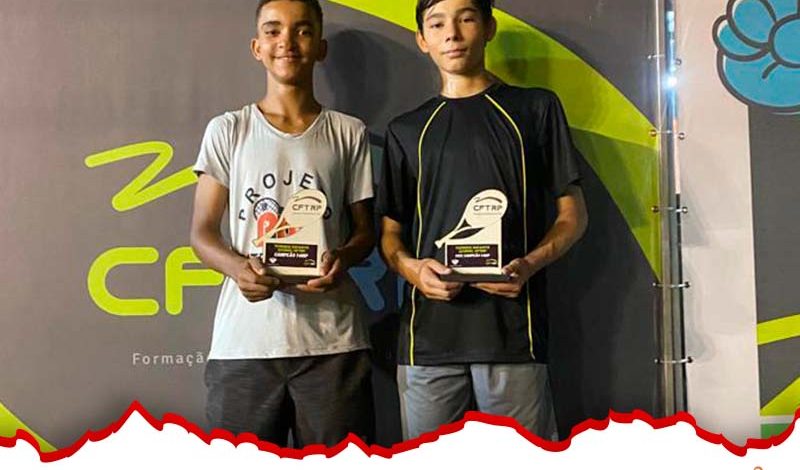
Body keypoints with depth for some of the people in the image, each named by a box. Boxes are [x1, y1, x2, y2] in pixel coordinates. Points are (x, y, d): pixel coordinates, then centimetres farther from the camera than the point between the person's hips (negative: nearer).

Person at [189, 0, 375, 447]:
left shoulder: (349, 133, 9)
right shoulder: (228, 130, 8)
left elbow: (364, 229, 11)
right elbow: (203, 230, 5)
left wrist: (343, 257, -12)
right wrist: (237, 266, -17)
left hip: (332, 340, 1)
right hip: (244, 339, 0)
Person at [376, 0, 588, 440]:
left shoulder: (536, 108, 9)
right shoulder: (406, 130, 15)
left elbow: (572, 213, 8)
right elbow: (390, 232, 15)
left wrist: (531, 263, -12)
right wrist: (410, 267, -8)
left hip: (513, 333, -2)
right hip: (428, 336, 2)